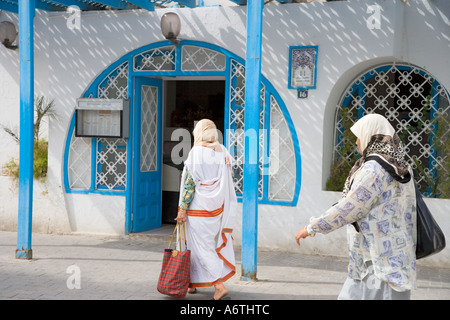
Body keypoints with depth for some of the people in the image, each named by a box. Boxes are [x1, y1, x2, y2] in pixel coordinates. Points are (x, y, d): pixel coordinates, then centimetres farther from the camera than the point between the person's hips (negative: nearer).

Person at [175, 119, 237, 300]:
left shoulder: (196, 153, -15)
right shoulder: (223, 152, 2)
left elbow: (189, 183, -16)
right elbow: (227, 182, 6)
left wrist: (182, 209, -12)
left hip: (198, 208, -6)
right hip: (217, 207, 7)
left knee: (202, 246, 0)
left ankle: (219, 285, -8)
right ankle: (192, 283, 28)